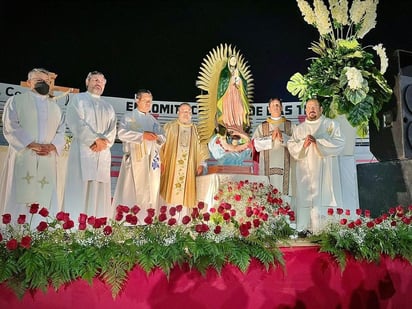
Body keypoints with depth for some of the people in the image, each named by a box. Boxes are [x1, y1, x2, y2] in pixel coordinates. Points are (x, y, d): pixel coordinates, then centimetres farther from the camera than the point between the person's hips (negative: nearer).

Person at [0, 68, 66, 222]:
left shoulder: (55, 107, 19)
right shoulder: (16, 101, 7)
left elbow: (61, 132, 11)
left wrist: (52, 146, -9)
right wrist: (32, 145, -16)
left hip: (48, 160, 3)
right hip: (23, 158, -3)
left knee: (46, 201, 2)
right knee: (20, 199, -3)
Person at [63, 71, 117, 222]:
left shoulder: (109, 107, 24)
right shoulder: (78, 99, 10)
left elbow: (112, 130, 10)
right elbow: (76, 123, -6)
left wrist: (104, 142, -10)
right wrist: (95, 140, -13)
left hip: (103, 153, 5)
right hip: (82, 150, -4)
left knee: (100, 191, 1)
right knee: (79, 189, -9)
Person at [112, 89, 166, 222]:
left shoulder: (153, 120, 19)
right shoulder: (128, 116, 5)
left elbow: (163, 138, 14)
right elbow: (122, 133, -11)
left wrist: (157, 137, -9)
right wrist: (142, 135, -20)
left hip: (151, 160, 5)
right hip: (134, 160, -4)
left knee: (150, 192, 2)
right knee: (131, 191, -8)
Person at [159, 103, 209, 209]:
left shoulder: (196, 130, 12)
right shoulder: (169, 127, 9)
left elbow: (201, 148, 10)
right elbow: (161, 144, 4)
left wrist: (201, 164, -2)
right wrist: (161, 161, -6)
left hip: (189, 168, 1)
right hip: (171, 167, -1)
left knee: (187, 193, -1)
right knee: (170, 190, -2)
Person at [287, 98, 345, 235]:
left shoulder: (331, 124, 10)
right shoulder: (298, 128, 18)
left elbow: (339, 143, -3)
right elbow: (291, 147, 8)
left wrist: (317, 141, -13)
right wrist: (303, 144, -12)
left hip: (325, 171, -2)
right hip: (306, 172, 2)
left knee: (326, 197, -9)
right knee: (306, 198, -4)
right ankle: (306, 229, -1)